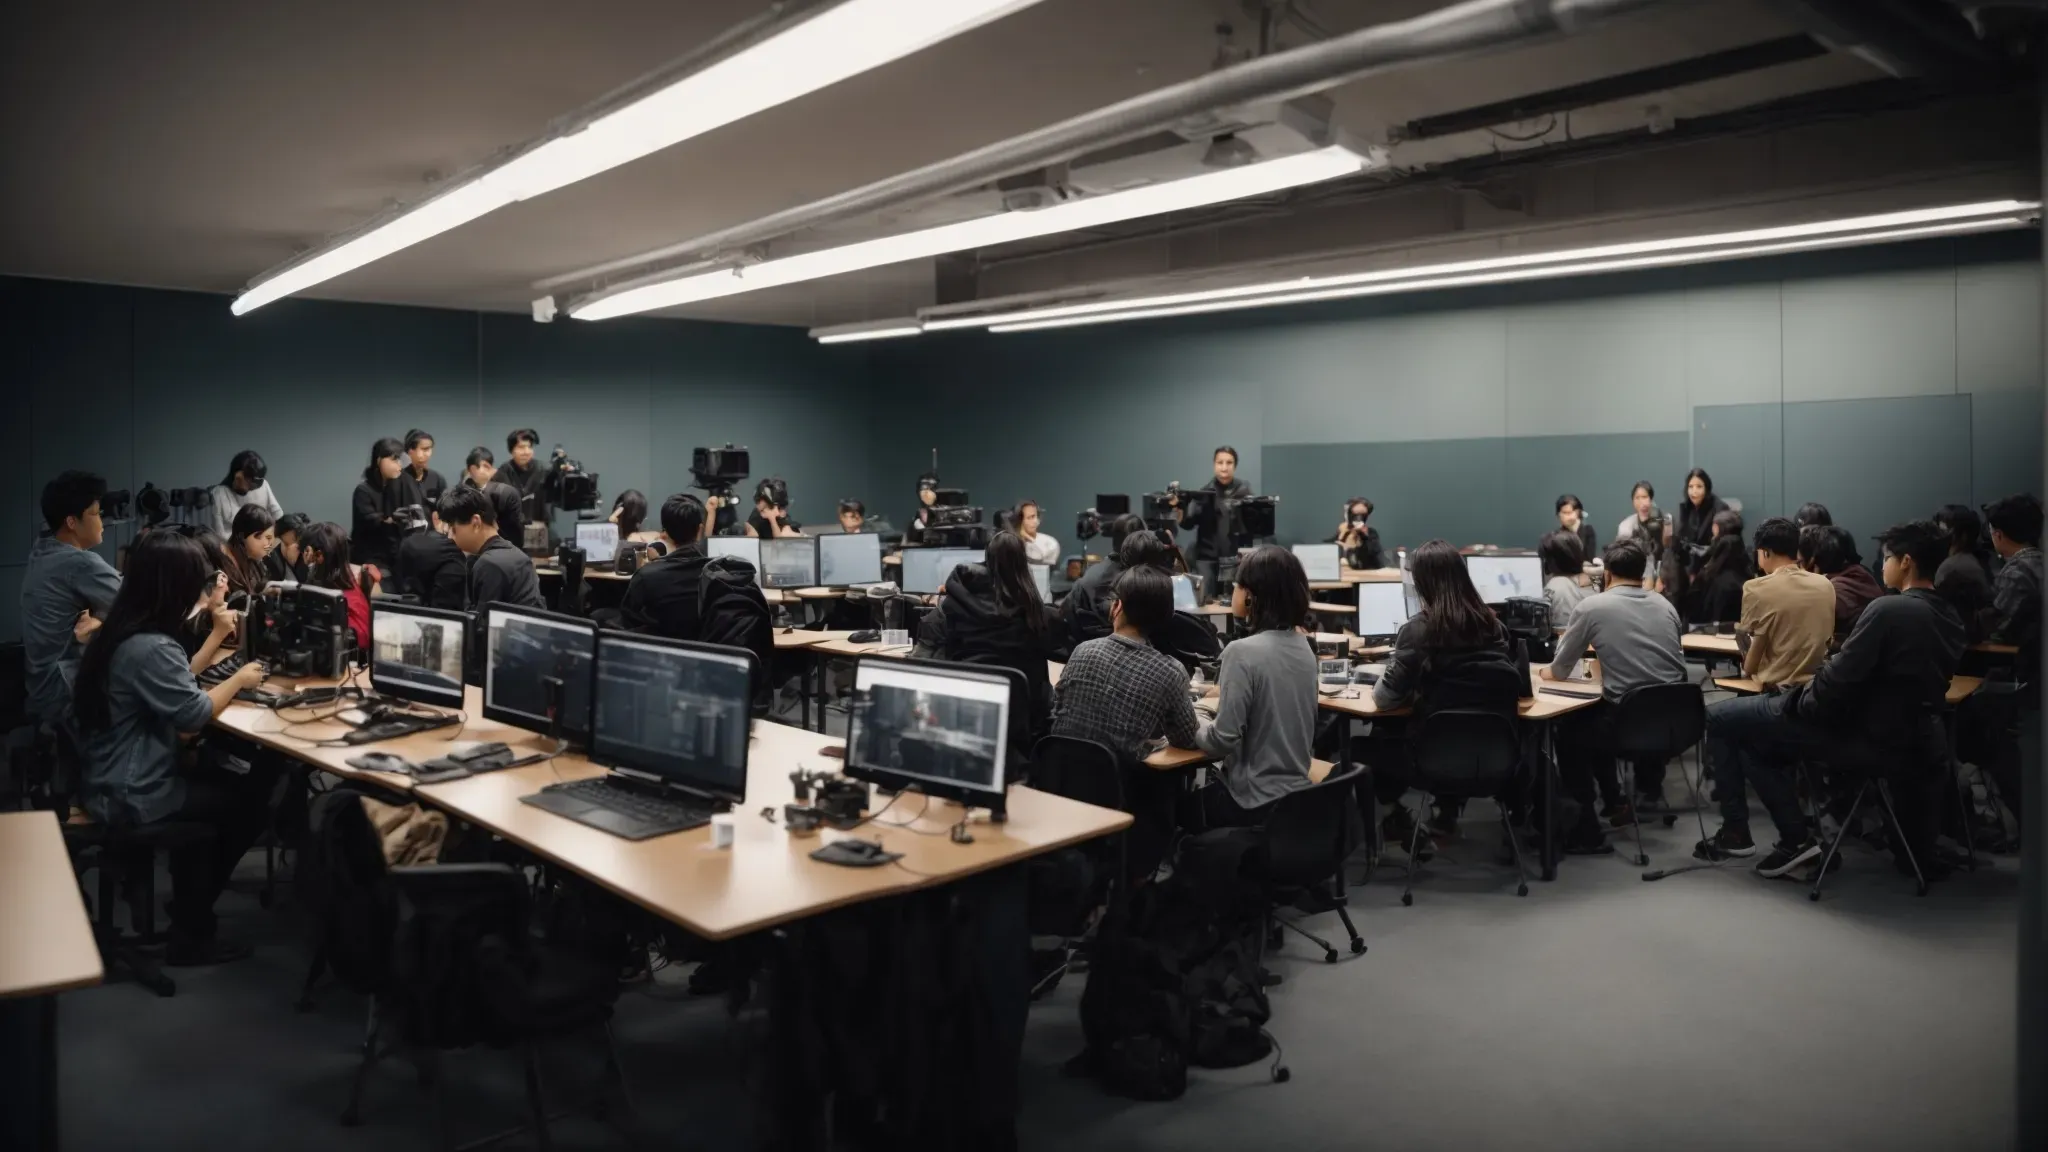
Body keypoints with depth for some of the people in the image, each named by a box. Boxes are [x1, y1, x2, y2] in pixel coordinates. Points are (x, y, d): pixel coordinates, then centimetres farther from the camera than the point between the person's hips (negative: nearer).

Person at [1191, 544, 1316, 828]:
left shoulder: (1242, 652, -21)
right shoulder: (1302, 647, 3)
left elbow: (1223, 741, -22)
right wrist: (1222, 706, 18)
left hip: (1255, 801, -7)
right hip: (1296, 790, 7)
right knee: (1203, 789, 26)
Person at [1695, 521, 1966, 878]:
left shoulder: (1887, 609, -22)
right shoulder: (1950, 620, 5)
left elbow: (1840, 678, -23)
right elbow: (1897, 678, 16)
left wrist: (1803, 694, -2)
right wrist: (1817, 685, 13)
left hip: (1855, 728, -9)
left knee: (1718, 718, 3)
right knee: (1752, 732, 25)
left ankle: (1735, 829, 7)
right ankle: (1796, 837, 22)